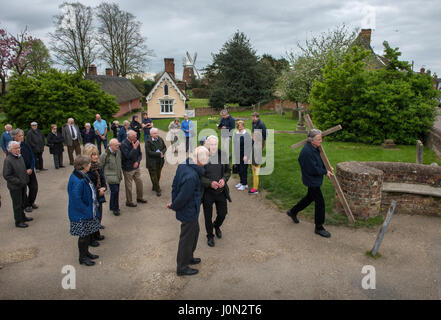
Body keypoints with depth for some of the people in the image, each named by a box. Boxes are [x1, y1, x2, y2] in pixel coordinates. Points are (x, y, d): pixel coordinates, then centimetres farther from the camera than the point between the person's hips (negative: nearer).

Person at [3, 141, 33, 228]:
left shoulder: (20, 157, 7)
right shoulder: (8, 160, -19)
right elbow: (6, 175, -19)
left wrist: (26, 180, 9)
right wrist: (18, 181, -20)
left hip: (23, 185, 8)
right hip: (15, 187, -8)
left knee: (23, 202, 20)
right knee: (17, 204, 3)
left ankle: (22, 216, 37)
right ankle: (18, 222, 15)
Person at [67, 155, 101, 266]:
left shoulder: (82, 175, 3)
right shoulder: (78, 181, -28)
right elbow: (76, 199, -27)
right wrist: (87, 211, -20)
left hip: (88, 211, 9)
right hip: (81, 215, -9)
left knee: (89, 233, 20)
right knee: (84, 235, 6)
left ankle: (86, 252, 38)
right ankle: (82, 257, 23)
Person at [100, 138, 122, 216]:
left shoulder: (118, 151, 1)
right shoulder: (105, 154, -17)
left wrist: (120, 174, 19)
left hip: (117, 175, 6)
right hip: (111, 176, -6)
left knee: (115, 192, 14)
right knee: (115, 191, -11)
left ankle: (112, 207, 32)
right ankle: (115, 208, 6)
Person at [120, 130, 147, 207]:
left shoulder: (136, 142, 0)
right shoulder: (123, 145, -20)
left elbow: (140, 154, 7)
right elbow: (128, 156, -27)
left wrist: (137, 161, -9)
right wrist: (134, 148, -27)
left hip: (136, 167, 6)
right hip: (128, 169, -6)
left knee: (139, 182, 14)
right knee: (128, 186, 5)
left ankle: (139, 198, 33)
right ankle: (128, 201, 21)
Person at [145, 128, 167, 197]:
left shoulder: (160, 139, 1)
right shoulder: (148, 142, -15)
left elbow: (165, 147, 9)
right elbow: (149, 152, -20)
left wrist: (162, 152, -13)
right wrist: (159, 154, -21)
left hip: (160, 162, 5)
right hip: (152, 162, -5)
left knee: (158, 175, 17)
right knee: (154, 176, 3)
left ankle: (155, 187, 37)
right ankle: (157, 190, 15)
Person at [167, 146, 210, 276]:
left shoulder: (183, 165, -5)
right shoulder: (192, 176, -34)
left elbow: (174, 186, 5)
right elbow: (183, 197, -26)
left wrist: (173, 202, 10)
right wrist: (173, 206, -8)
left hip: (188, 210, 9)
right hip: (189, 212, -9)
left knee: (195, 231, 27)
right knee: (187, 238, 9)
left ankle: (189, 257, 47)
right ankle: (182, 268, 28)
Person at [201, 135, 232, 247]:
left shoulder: (223, 155, -6)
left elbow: (228, 171, 6)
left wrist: (224, 179, -13)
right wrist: (210, 183, -24)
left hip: (221, 191, 3)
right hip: (207, 192, -3)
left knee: (222, 213, 16)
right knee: (208, 216, 13)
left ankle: (216, 226, 50)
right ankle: (210, 236, 38)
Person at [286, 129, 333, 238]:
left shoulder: (315, 148, 3)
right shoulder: (307, 152, -28)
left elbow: (319, 161, 18)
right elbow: (313, 169, -26)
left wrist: (326, 167, 4)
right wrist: (325, 172, -14)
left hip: (315, 179, 10)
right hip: (311, 180, -10)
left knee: (310, 197, 25)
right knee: (320, 202, -2)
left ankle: (293, 212, 43)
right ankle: (319, 228, 12)